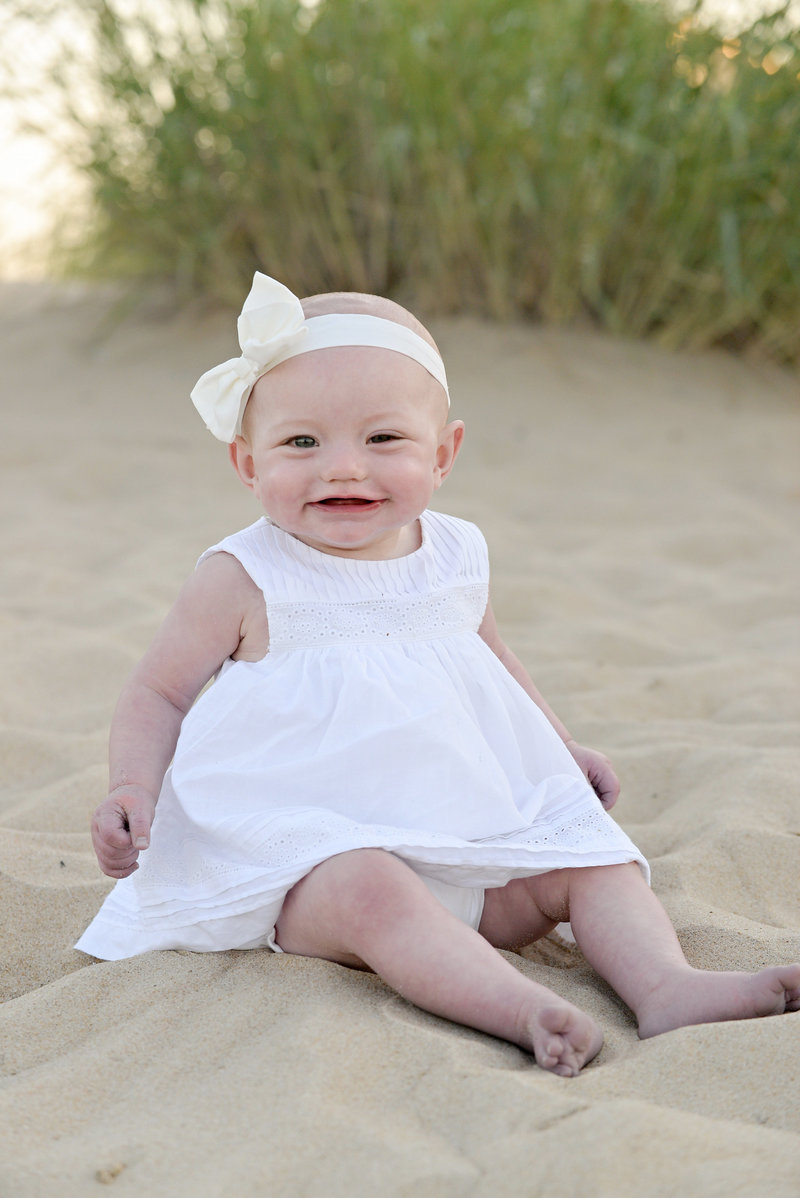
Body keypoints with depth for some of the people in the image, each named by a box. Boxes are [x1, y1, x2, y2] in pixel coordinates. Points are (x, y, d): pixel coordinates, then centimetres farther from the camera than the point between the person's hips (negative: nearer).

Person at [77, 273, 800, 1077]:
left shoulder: (456, 557, 8)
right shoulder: (242, 581, -7)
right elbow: (159, 692, 1)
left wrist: (559, 748, 28)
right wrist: (134, 789, -17)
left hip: (468, 840, 6)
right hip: (306, 851, -6)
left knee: (591, 854, -5)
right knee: (369, 891, -36)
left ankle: (667, 987, -20)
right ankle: (523, 1010, -48)